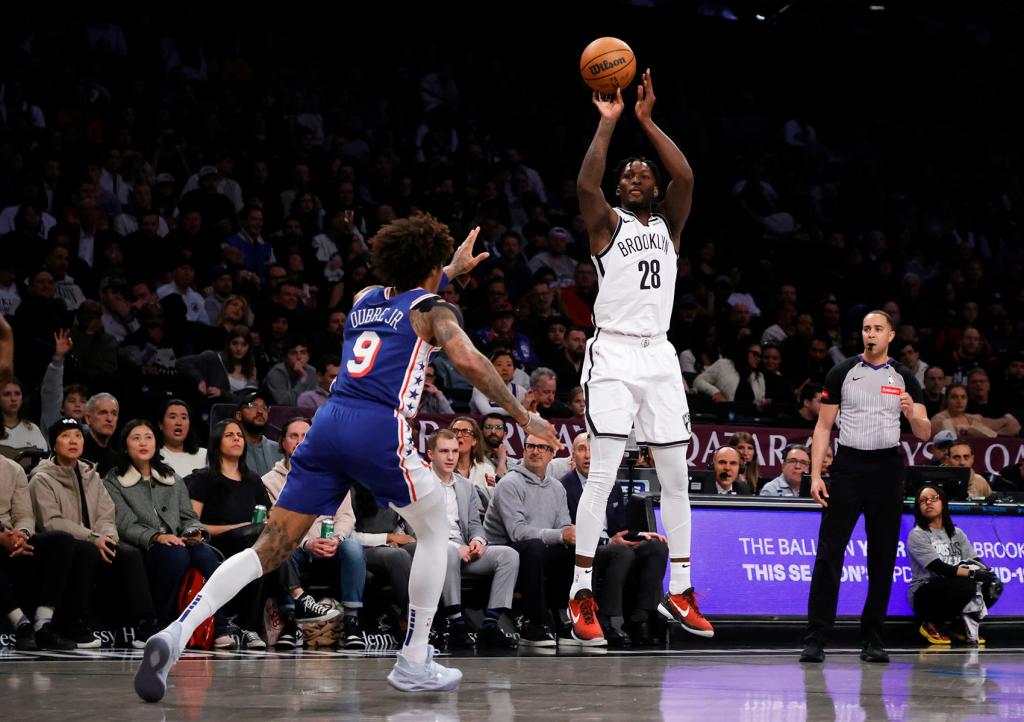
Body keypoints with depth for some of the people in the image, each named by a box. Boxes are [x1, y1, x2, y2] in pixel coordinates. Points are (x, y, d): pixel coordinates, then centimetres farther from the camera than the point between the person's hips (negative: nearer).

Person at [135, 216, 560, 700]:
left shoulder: (363, 299, 27)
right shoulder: (432, 309, 9)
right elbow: (468, 361, -8)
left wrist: (453, 269, 62)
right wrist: (523, 417, -3)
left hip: (329, 424, 5)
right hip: (380, 429, -5)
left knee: (271, 548, 3)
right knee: (435, 531, 18)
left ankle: (175, 634, -16)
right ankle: (414, 664, 15)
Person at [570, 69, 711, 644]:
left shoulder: (669, 225, 13)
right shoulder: (607, 224, 5)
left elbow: (686, 178, -6)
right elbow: (587, 184, -17)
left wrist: (647, 120, -11)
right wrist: (608, 123, -18)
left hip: (660, 356, 4)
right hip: (613, 354, -4)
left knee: (676, 477, 5)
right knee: (603, 474, -11)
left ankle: (680, 592, 13)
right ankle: (582, 595, -8)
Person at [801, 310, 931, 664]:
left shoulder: (903, 377, 7)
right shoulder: (842, 372, 4)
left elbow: (925, 434, 4)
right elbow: (823, 426, 4)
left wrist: (913, 415, -19)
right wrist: (815, 475, -5)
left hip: (887, 468, 2)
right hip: (849, 466, -2)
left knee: (883, 558, 4)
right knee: (829, 553, -8)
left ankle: (873, 640, 11)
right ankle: (815, 639, -7)